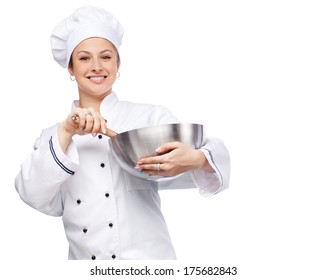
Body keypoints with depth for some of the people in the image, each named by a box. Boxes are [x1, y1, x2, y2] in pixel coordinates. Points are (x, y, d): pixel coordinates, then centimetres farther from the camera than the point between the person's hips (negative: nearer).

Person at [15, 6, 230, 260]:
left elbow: (215, 153, -4)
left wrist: (196, 159, -25)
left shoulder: (150, 117, 0)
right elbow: (33, 195, -2)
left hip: (148, 254, -2)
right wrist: (66, 132, -13)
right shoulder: (53, 135, 10)